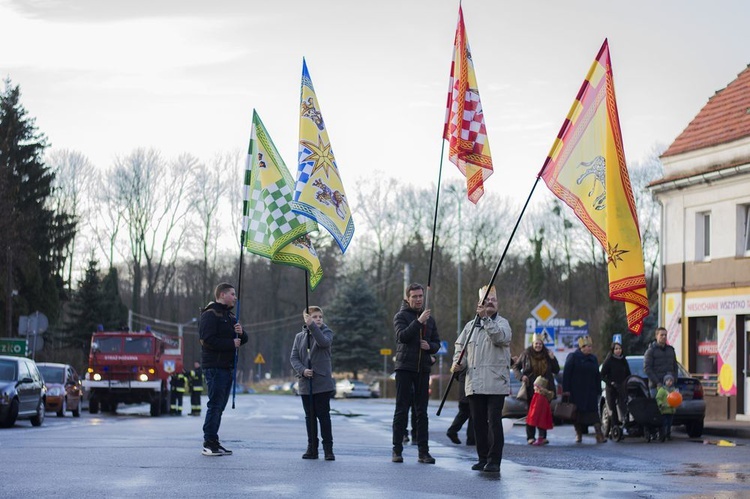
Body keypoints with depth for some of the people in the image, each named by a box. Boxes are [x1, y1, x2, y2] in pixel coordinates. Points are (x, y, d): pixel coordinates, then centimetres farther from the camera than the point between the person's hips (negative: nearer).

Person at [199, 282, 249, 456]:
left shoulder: (231, 317, 20)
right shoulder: (210, 315, -8)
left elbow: (243, 339, 19)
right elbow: (208, 340, -20)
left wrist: (241, 333, -4)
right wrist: (231, 344, -16)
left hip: (227, 367, 9)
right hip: (214, 366, -9)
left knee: (219, 406, 10)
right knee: (215, 404, -10)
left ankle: (213, 442, 15)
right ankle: (209, 443, -8)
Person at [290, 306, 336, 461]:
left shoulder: (326, 332, 2)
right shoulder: (300, 336, 11)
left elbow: (324, 342, -21)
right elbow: (294, 357, 5)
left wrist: (312, 326, -26)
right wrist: (302, 370, -12)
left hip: (322, 382, -3)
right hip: (305, 383, 3)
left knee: (323, 415, -2)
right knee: (310, 416, 8)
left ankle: (328, 448, 2)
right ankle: (312, 448, 14)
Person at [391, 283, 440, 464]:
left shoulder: (429, 318, 14)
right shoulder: (401, 316, 0)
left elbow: (437, 343, 16)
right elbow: (402, 336, -17)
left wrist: (430, 346, -6)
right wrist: (418, 321, -24)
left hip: (423, 368, 4)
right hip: (404, 367, -4)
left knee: (422, 411, 5)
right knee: (401, 410, -2)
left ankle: (423, 451, 6)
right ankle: (397, 450, 3)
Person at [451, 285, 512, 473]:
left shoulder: (502, 323, 4)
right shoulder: (470, 326, 16)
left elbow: (500, 337, -18)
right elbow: (460, 348, 18)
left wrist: (486, 318, -21)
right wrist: (458, 363, -1)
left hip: (496, 383, -4)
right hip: (474, 383, 5)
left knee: (494, 421, -9)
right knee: (479, 422, 8)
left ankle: (494, 460, -7)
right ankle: (483, 458, 16)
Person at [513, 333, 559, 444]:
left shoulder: (547, 354, 5)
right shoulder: (526, 354, 0)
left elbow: (556, 370, 8)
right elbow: (516, 367, 9)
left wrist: (553, 359, -8)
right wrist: (521, 376, -9)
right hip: (531, 388, -1)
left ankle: (543, 436, 7)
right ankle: (530, 437, 5)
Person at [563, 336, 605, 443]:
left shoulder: (593, 359, 12)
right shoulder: (573, 357, -1)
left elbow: (597, 376, 15)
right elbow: (566, 374, -5)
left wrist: (598, 391, 9)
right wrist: (566, 390, -12)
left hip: (590, 392, 3)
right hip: (576, 392, -2)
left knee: (593, 412, -9)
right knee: (578, 413, 2)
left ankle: (599, 435, -18)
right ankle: (578, 434, 14)